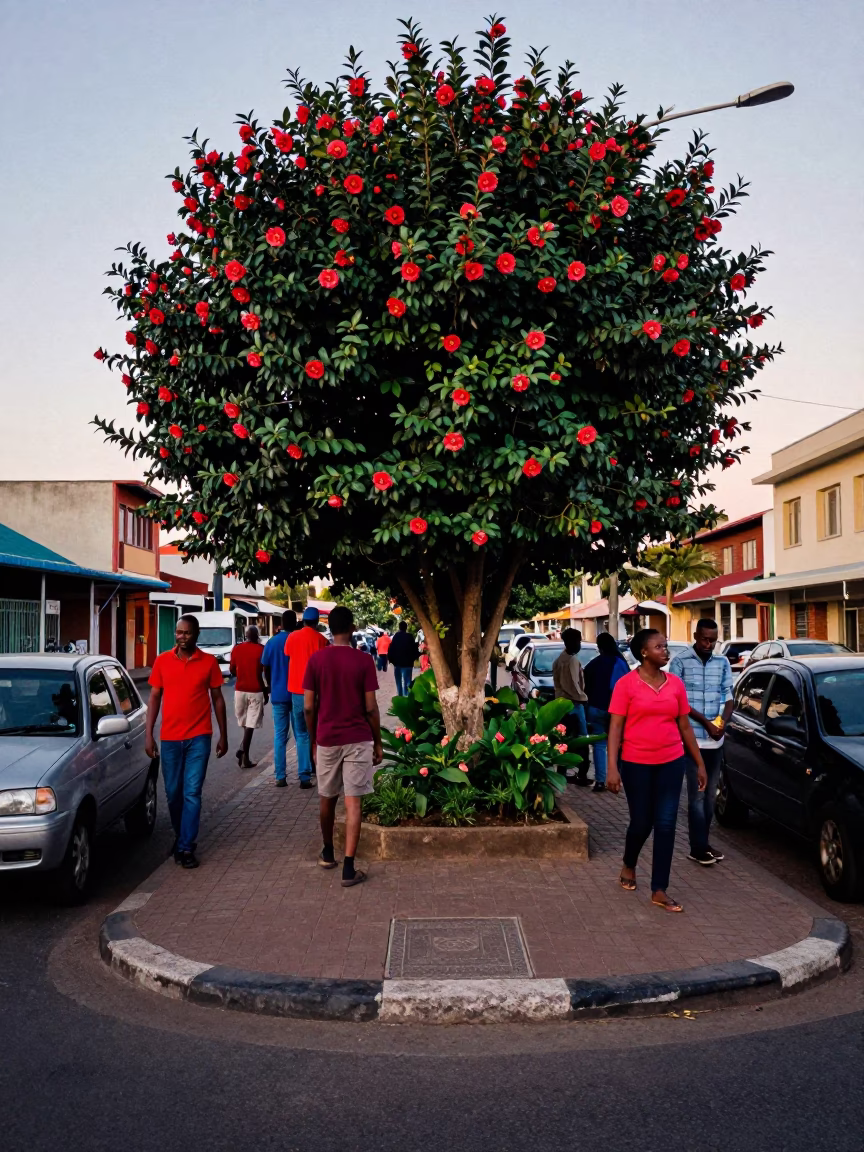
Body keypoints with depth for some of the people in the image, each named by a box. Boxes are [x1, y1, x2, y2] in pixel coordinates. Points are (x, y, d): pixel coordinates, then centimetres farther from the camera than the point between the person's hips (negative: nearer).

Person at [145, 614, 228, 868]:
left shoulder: (209, 662, -1)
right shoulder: (162, 661, 3)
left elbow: (217, 699, 5)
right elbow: (154, 698, 6)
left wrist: (223, 735, 5)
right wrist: (149, 735, 0)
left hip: (198, 738, -2)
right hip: (169, 738, 2)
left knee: (192, 793, -4)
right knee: (173, 794, 11)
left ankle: (186, 847, 1)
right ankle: (181, 836, 32)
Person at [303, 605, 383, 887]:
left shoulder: (315, 660, -2)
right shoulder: (364, 660, -7)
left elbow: (308, 707, -1)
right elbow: (370, 708, -6)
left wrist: (313, 740, 12)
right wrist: (378, 742, 5)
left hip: (326, 739, 2)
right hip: (358, 739, -2)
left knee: (326, 798, 19)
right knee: (353, 803, -1)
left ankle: (327, 853, 36)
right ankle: (348, 869, -3)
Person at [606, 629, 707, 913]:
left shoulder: (675, 683, 3)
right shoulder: (626, 684, -8)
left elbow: (684, 726, 10)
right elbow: (615, 727, -9)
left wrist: (699, 763, 11)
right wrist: (612, 768, -15)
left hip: (671, 763, 3)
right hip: (636, 764, -3)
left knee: (666, 825, 1)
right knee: (641, 823, 8)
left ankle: (659, 891, 10)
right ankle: (628, 866, 39)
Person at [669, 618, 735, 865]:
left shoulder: (723, 663, 8)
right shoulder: (680, 662, -6)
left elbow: (728, 697, 8)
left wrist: (723, 721, -11)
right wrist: (706, 722, -14)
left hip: (716, 740, 5)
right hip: (692, 738, -5)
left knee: (710, 794, 11)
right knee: (697, 794, -2)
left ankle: (704, 843, 21)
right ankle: (698, 847, 5)